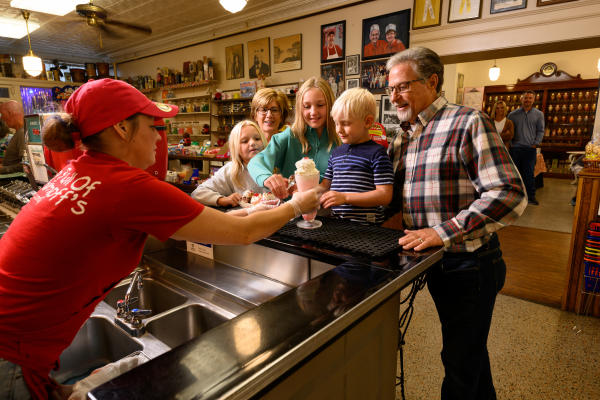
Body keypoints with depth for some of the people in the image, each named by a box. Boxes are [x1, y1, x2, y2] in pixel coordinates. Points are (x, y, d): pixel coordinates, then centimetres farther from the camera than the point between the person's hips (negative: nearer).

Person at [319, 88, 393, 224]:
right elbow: (325, 185, 25)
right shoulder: (336, 152, 19)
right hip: (336, 223, 6)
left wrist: (345, 197, -15)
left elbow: (385, 195, -9)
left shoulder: (377, 153, -2)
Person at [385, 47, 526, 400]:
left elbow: (510, 194, -21)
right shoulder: (404, 136, 9)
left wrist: (444, 231, -27)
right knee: (468, 346, 26)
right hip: (436, 263, 7)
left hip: (469, 264, -7)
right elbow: (391, 195, 12)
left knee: (461, 359, 10)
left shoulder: (468, 123, -14)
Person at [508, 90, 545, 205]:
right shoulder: (513, 114, 8)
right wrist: (509, 143, -1)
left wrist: (536, 143, -2)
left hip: (530, 148, 0)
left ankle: (531, 196, 9)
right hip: (515, 148, 0)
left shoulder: (539, 114, 10)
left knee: (529, 173, 1)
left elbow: (540, 131, 10)